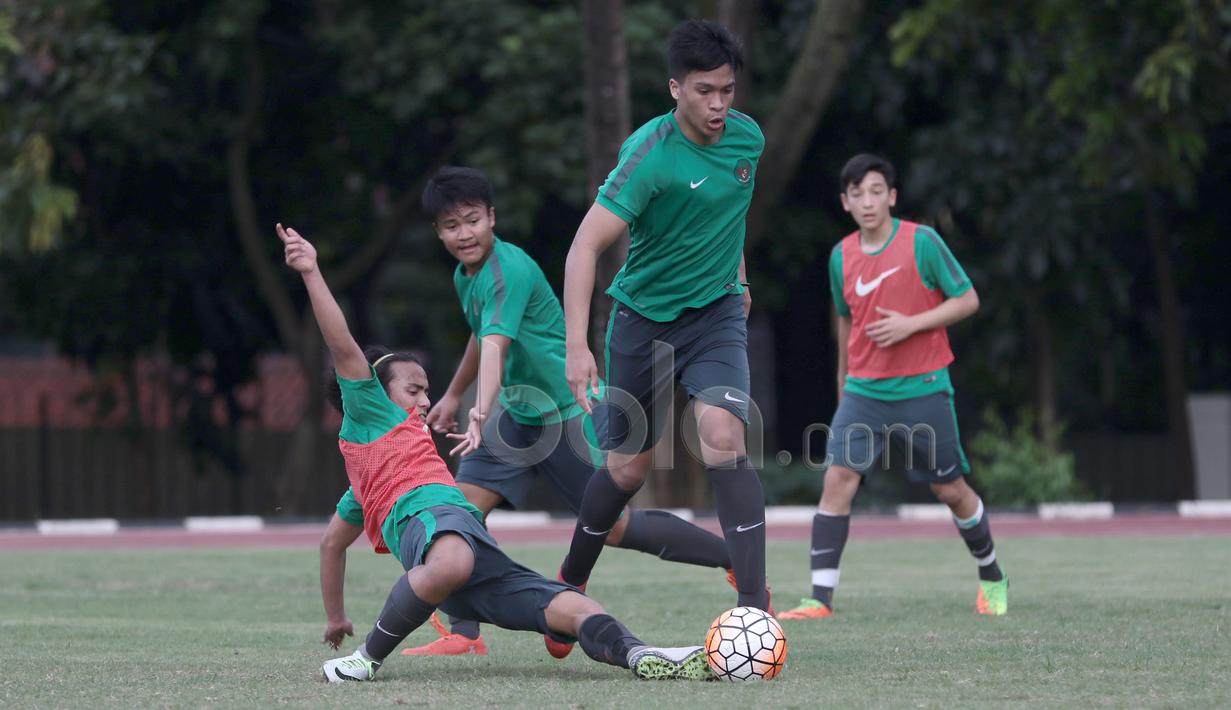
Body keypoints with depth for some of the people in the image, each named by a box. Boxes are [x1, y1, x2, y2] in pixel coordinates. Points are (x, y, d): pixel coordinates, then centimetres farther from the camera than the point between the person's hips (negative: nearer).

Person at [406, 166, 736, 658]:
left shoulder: (510, 270, -24)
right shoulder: (465, 275, 5)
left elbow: (496, 342, -40)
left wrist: (482, 410, -53)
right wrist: (452, 396, 36)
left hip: (567, 414, -8)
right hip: (518, 413, 8)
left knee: (614, 526, -4)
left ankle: (738, 561, 10)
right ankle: (464, 636, -5)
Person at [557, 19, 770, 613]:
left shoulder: (748, 137, -4)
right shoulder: (650, 154, -23)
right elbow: (585, 246, -29)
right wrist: (576, 346, -38)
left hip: (716, 312, 2)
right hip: (644, 315, -2)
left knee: (722, 437, -22)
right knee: (628, 466, 8)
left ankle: (755, 603, -22)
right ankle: (570, 583, 34)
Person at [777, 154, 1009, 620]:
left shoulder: (922, 242, -7)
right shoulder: (841, 257, 6)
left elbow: (968, 300, -5)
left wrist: (910, 324, -16)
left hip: (923, 389, -3)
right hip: (863, 391, 3)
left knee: (950, 489, 7)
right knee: (838, 480, -14)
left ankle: (992, 579, 31)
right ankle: (821, 599, -16)